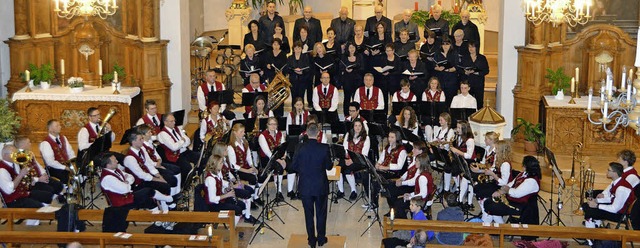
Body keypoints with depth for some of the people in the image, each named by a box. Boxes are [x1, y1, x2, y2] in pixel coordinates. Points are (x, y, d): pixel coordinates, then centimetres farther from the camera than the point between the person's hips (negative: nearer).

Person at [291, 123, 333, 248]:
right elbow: (329, 166, -5)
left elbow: (294, 166, -3)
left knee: (308, 214, 12)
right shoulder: (324, 148, -14)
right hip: (321, 186, 0)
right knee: (321, 213, 14)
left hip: (305, 187, 0)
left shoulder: (301, 148, -13)